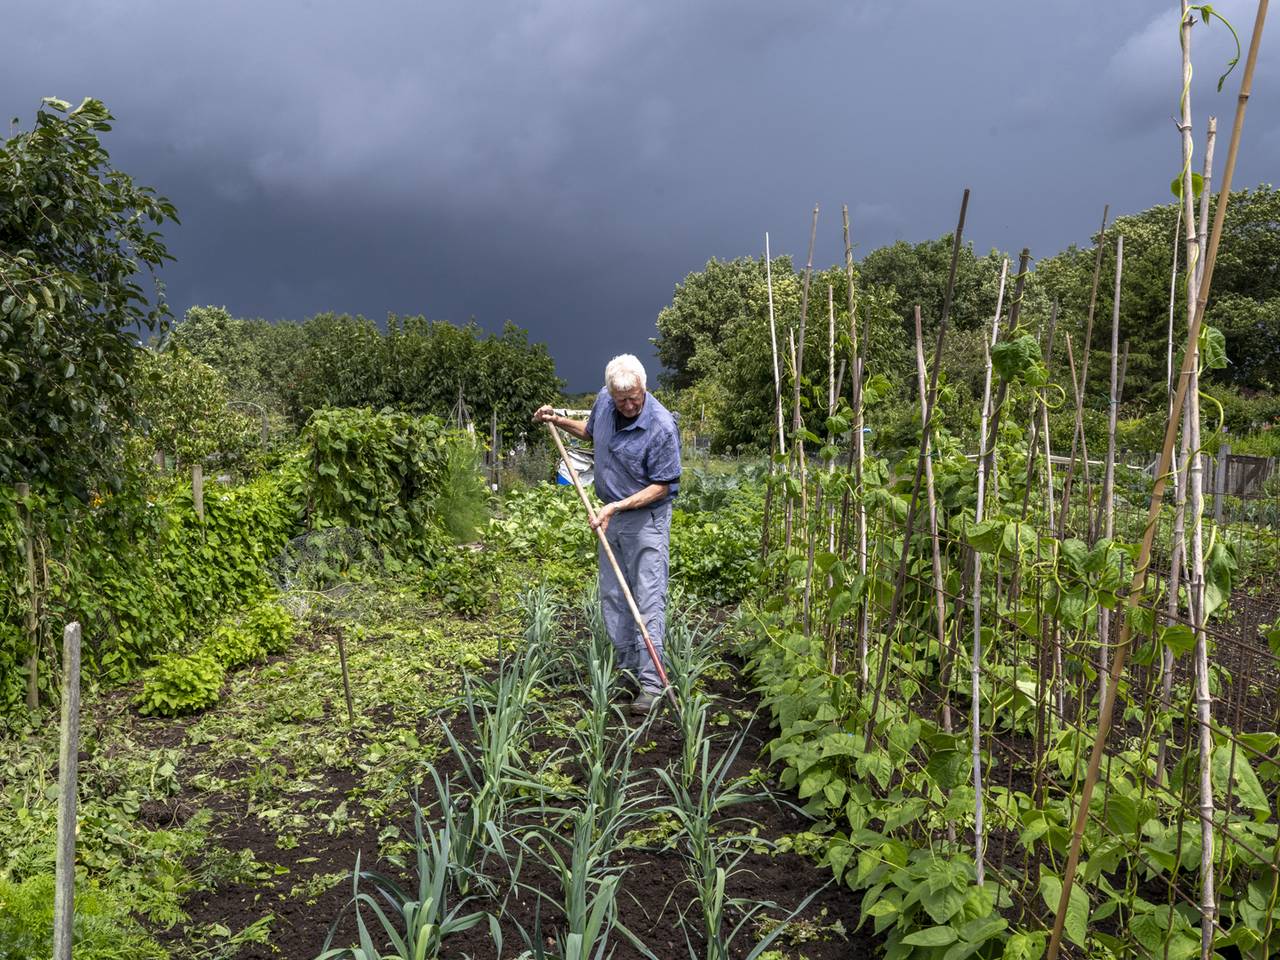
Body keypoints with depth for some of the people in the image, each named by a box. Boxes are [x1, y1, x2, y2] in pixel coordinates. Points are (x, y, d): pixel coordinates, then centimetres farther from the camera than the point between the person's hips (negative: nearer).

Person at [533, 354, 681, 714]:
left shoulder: (662, 426, -24)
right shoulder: (603, 401, -3)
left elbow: (662, 486, -17)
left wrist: (618, 506, -23)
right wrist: (558, 420, 9)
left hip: (647, 519, -7)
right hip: (612, 516, 7)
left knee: (649, 599, -8)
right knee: (612, 596, 12)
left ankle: (651, 682, -6)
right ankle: (626, 667, 23)